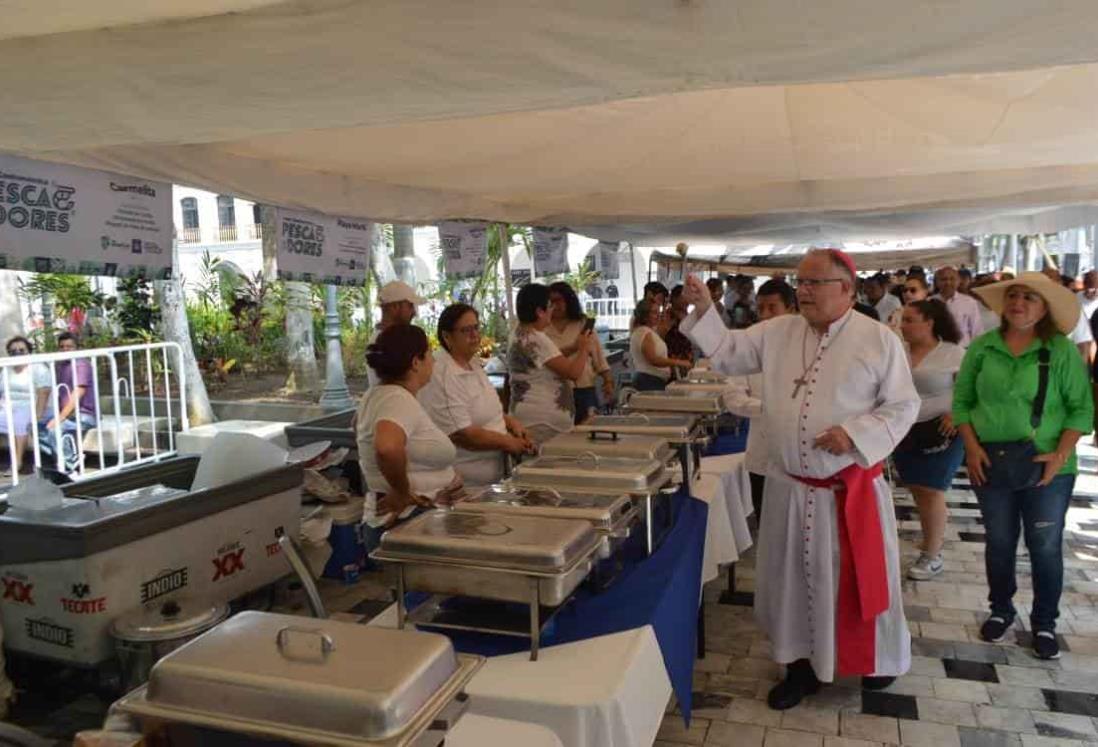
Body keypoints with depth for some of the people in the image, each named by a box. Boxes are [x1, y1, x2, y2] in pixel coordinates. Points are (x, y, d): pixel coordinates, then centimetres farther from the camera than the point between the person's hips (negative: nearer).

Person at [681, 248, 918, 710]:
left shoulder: (880, 340, -7)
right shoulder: (777, 332, 3)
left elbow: (902, 406, -5)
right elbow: (728, 353, 4)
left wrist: (854, 434, -19)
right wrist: (703, 311, -11)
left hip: (852, 489, -3)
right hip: (789, 487, 4)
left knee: (859, 579, 11)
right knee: (794, 578, 14)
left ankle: (879, 662, 36)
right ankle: (802, 665, 31)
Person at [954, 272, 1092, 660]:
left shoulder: (1063, 351, -6)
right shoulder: (982, 347, -1)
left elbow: (1082, 408, -4)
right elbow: (962, 400, 3)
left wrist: (1061, 454, -13)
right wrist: (972, 447, -6)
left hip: (1046, 467, -1)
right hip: (991, 463, 2)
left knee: (1046, 547, 8)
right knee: (999, 542, 15)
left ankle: (1044, 622, 27)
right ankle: (1000, 610, 34)